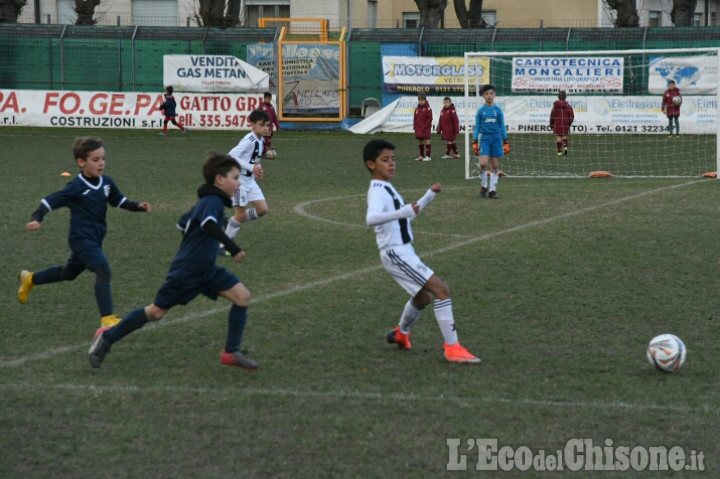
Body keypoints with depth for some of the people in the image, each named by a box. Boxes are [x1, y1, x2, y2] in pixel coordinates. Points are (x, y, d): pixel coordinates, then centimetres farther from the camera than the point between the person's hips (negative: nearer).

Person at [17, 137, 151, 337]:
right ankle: (108, 320, -26)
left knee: (69, 273, 27)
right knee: (103, 270, -25)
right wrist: (36, 219, -30)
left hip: (95, 240, 8)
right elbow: (50, 201, -15)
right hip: (81, 239, -8)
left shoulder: (107, 182, 1)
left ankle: (30, 279, 50)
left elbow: (119, 200, 16)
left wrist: (137, 206, 1)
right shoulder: (76, 188, -17)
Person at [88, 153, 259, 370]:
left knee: (242, 296, -5)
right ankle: (107, 338, 17)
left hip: (205, 270, 9)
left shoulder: (206, 201, 12)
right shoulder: (213, 201, -18)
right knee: (156, 312, 1)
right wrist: (232, 248, -45)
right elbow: (209, 224, -41)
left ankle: (231, 352, 0)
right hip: (186, 271, -9)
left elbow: (184, 223, 26)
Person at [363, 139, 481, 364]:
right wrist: (403, 212, -52)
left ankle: (401, 334, 50)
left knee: (423, 297, 27)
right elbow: (371, 218, -39)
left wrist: (429, 196, 20)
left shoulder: (387, 189, 15)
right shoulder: (378, 191, -17)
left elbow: (406, 215, 29)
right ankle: (452, 348, -17)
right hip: (396, 253, -10)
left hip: (404, 252, 10)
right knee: (441, 290, -17)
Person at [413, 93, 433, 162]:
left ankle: (428, 156, -7)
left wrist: (425, 127, -15)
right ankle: (421, 156, 20)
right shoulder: (417, 109, 11)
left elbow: (429, 118, -12)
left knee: (427, 141, -8)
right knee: (420, 142, 11)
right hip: (418, 129, 7)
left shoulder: (428, 108, -8)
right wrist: (415, 127, 5)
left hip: (425, 129, -7)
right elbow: (415, 119, 15)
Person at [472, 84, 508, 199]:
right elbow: (477, 127, 7)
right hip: (485, 138, -1)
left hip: (496, 138, 1)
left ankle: (493, 189, 10)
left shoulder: (498, 110, 4)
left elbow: (502, 126, 8)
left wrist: (505, 142, 6)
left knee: (494, 165, 2)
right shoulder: (481, 111, 3)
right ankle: (483, 186, 4)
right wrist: (475, 142, 2)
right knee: (483, 164, -15)